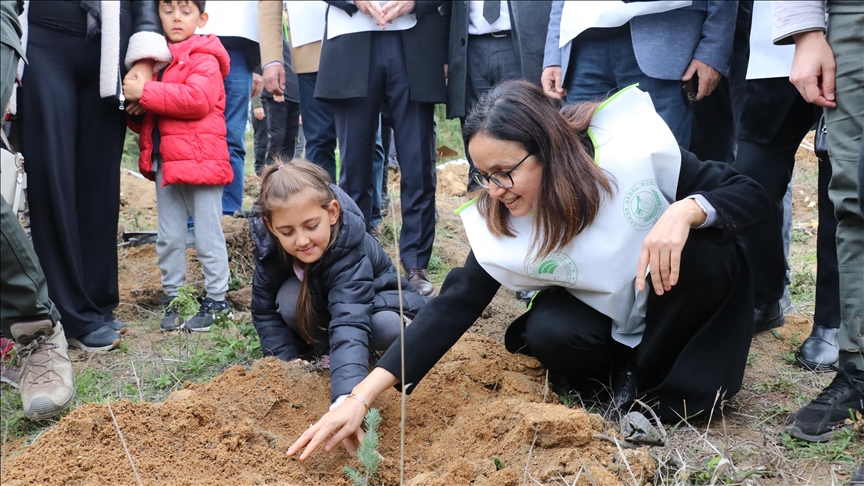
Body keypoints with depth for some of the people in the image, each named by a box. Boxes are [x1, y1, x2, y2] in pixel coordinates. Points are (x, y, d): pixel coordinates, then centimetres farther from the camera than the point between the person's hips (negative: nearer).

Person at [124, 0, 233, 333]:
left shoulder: (204, 59, -7)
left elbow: (198, 99, -24)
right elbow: (144, 120, 23)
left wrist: (146, 92, -23)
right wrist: (136, 111, -1)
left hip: (200, 159, -7)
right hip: (165, 163, 7)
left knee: (208, 236, 1)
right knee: (168, 238, 11)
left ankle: (216, 298, 10)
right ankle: (173, 297, 21)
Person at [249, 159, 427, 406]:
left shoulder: (348, 251, -41)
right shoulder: (270, 247, -28)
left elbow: (350, 325, -55)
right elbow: (265, 312, -15)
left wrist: (348, 397, -69)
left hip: (375, 302, -3)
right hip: (321, 305, 3)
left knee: (388, 327, -37)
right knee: (289, 298, -30)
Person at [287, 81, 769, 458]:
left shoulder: (635, 149, -27)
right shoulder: (498, 226, -21)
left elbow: (752, 194, -20)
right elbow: (452, 308, -23)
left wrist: (685, 211, -43)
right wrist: (361, 397, -31)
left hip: (678, 303, 0)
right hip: (606, 322, 0)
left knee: (711, 254, -32)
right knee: (548, 333, -31)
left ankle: (645, 379, -8)